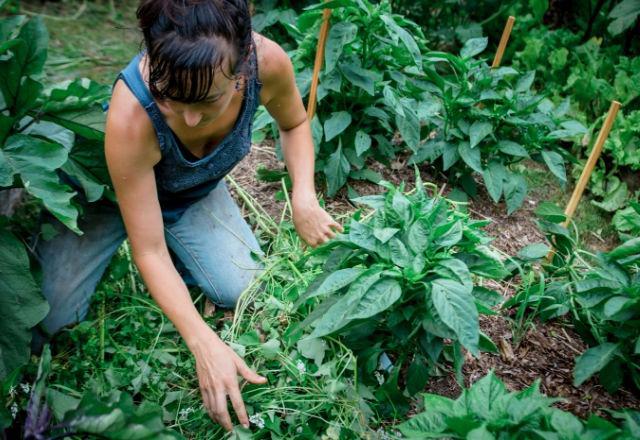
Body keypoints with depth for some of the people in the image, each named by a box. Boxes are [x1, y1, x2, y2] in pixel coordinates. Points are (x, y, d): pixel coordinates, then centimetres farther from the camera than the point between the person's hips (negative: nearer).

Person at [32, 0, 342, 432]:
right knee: (49, 319, -10)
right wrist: (205, 344, -39)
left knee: (242, 287, -15)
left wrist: (304, 196, -23)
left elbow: (294, 123, -7)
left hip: (196, 192, 3)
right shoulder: (130, 116, -43)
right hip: (107, 190, -2)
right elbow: (149, 253, -32)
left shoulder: (268, 61, -33)